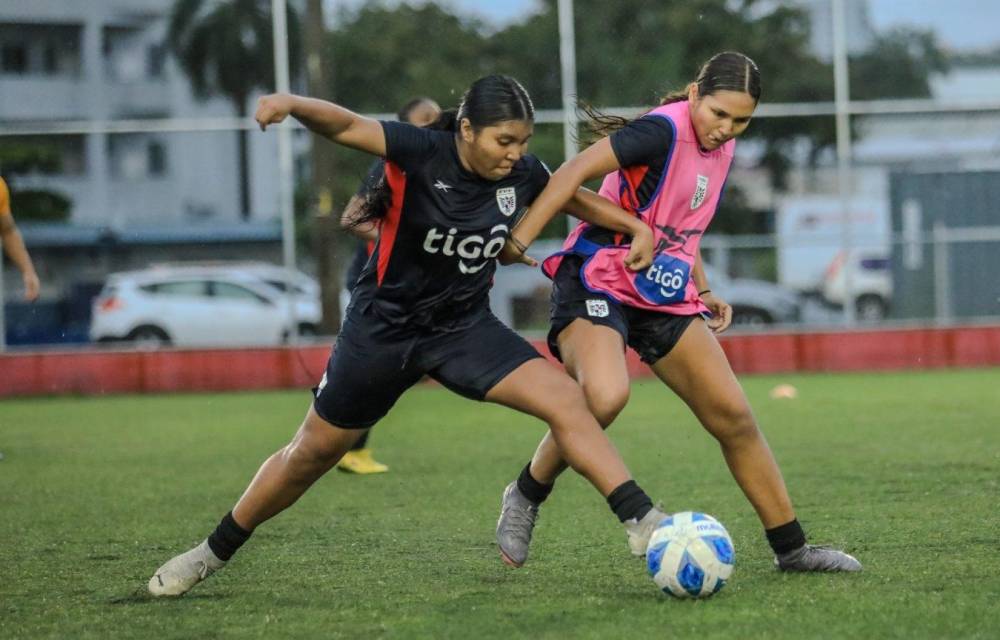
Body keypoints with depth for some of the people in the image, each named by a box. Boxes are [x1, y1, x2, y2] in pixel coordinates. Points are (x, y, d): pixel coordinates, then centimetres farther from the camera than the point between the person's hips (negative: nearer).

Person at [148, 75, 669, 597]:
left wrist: (637, 227, 0)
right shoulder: (421, 154, -23)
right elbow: (347, 126, -35)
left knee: (566, 401, -17)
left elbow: (576, 198, 11)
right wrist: (292, 104, -54)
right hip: (384, 328, -3)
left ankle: (641, 521, -14)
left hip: (464, 328, 3)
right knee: (312, 453, 9)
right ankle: (212, 554, 28)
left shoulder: (522, 173, -9)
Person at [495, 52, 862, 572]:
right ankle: (526, 496, -9)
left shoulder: (721, 149, 10)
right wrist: (519, 240, -32)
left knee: (734, 417, 4)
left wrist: (702, 290, 14)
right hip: (597, 284, -8)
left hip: (666, 296, 8)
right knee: (605, 395, -34)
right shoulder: (665, 131, -17)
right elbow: (576, 171, -25)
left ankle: (791, 548, 16)